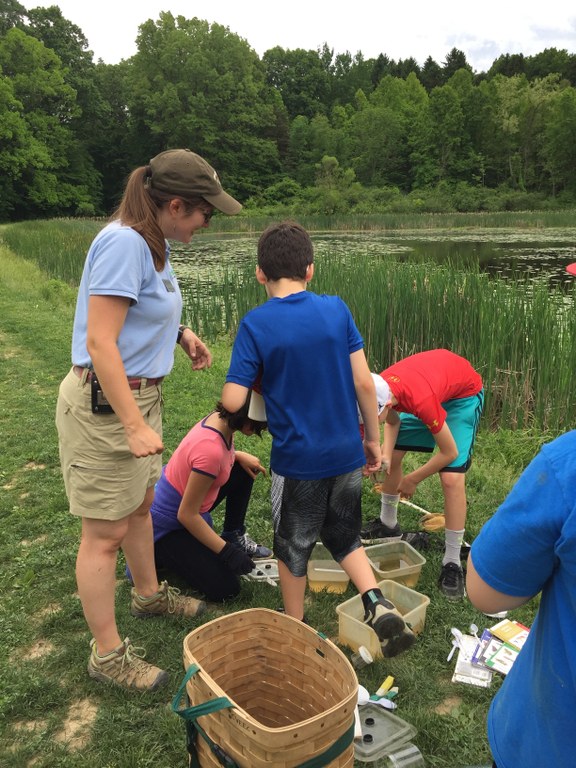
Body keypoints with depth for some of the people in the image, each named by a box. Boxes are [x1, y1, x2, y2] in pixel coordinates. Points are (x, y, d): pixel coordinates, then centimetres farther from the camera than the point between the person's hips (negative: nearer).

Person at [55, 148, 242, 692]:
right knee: (105, 532, 3)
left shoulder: (151, 243, 7)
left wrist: (181, 333, 5)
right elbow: (100, 343, -26)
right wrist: (135, 426, -27)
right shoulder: (123, 244, -22)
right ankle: (107, 655, 20)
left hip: (139, 393, 10)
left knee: (140, 504, 26)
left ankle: (149, 594, 48)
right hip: (104, 402, -10)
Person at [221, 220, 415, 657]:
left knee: (293, 547, 18)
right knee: (344, 535, 25)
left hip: (297, 459, -3)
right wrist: (373, 440, 7)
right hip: (346, 452, 3)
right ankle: (377, 604, 8)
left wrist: (262, 384, 7)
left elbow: (232, 401, -16)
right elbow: (364, 382, -4)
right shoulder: (337, 309, -5)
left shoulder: (255, 324, -13)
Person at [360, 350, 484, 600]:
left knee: (452, 478, -18)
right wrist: (385, 457, -18)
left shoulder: (421, 401, -44)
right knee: (393, 454, 7)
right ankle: (388, 523, 30)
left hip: (463, 393, -6)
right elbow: (393, 420, -1)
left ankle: (452, 562, -6)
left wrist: (412, 480, -15)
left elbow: (450, 452, -29)